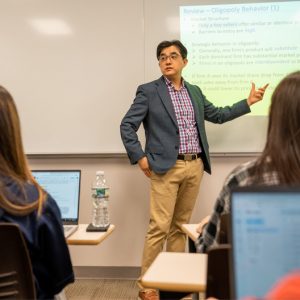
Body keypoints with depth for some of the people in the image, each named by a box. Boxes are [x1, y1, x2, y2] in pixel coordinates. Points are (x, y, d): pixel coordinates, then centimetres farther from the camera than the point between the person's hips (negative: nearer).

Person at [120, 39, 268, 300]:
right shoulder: (149, 91, -1)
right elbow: (127, 125, -3)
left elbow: (218, 115, 25)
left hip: (195, 167, 5)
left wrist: (249, 102, 21)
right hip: (166, 168, -5)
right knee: (160, 227, -6)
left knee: (180, 226, 12)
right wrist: (140, 158, -10)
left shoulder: (195, 92, 15)